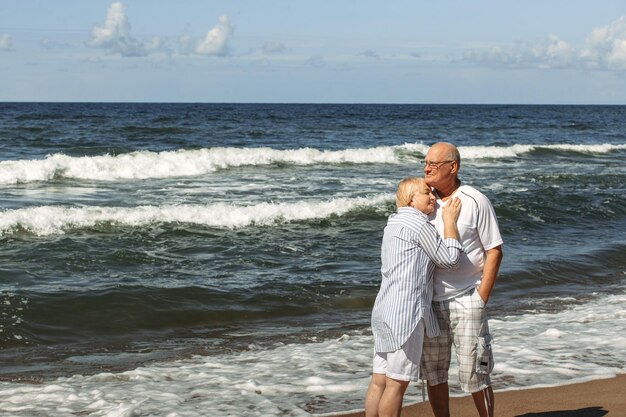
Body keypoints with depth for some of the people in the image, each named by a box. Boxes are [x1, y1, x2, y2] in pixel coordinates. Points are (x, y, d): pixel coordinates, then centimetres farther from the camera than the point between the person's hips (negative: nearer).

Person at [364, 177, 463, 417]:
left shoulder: (394, 223, 18)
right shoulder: (418, 225, -11)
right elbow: (450, 259, -7)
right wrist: (450, 221, 2)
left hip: (385, 311, 10)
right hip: (405, 313, -10)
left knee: (379, 380, 10)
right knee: (397, 383, -3)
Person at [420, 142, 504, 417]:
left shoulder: (475, 202, -7)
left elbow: (494, 251, -6)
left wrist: (481, 299, -10)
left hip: (466, 300, -4)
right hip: (430, 301, 4)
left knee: (474, 373, 0)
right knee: (433, 371, 10)